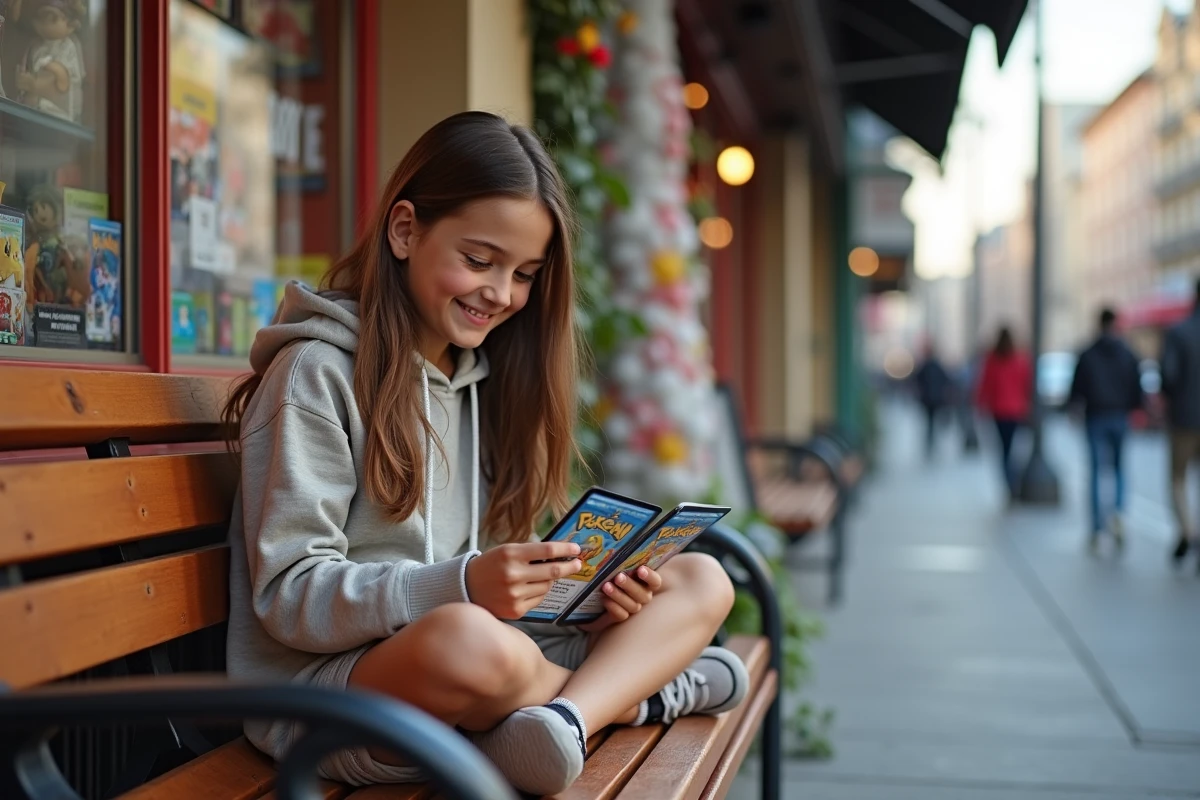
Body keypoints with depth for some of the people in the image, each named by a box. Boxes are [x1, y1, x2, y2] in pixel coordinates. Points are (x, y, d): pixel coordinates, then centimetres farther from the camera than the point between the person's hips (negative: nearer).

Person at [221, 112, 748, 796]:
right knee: (466, 639, -39)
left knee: (703, 580, 2)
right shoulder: (318, 372, -8)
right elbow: (288, 597, -14)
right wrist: (460, 587, -29)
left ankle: (568, 713, -23)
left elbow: (495, 579, 15)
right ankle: (640, 690, -8)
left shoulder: (485, 379, 16)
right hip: (321, 689, -7)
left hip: (483, 655, 7)